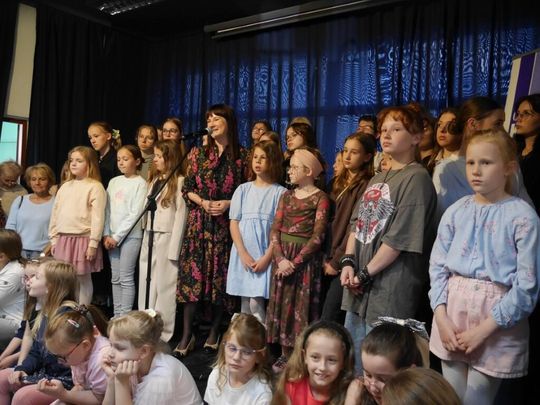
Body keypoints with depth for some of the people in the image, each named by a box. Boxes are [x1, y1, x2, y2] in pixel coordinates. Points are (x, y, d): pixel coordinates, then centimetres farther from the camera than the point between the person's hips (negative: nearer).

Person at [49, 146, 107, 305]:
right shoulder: (65, 187, 13)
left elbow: (98, 217, -12)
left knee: (83, 279, 3)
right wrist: (54, 239, 12)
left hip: (83, 239, -6)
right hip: (63, 239, 6)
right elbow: (55, 214, 15)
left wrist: (93, 243, -15)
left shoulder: (95, 187, -7)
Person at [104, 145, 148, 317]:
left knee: (126, 278, -4)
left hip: (130, 235, -6)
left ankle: (125, 316, 3)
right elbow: (107, 210, 10)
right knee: (115, 278, 9)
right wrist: (106, 234, -1)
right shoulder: (114, 182, 12)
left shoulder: (140, 183, -5)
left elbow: (135, 213, -11)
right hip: (112, 236, 6)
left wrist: (118, 236, -12)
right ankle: (116, 315, 16)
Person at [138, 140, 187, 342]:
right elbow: (147, 210, 15)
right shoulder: (153, 180, 16)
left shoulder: (179, 181, -8)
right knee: (146, 284, 10)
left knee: (164, 286, 0)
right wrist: (145, 238, 8)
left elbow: (181, 215, -12)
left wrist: (174, 248, -15)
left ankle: (162, 332, 10)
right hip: (149, 236, 7)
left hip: (166, 237, -7)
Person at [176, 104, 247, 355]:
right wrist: (203, 202, -10)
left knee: (221, 276, 4)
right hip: (199, 223, 1)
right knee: (193, 275, -2)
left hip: (226, 224, -1)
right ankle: (187, 334, 7)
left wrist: (228, 203, -11)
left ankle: (214, 330, 20)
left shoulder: (242, 155, 3)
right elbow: (187, 188, 7)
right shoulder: (199, 153, 7)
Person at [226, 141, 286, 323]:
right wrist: (243, 254, -8)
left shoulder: (280, 192, -1)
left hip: (265, 255, -3)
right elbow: (234, 223, 4)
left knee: (256, 304, -9)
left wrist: (266, 257, -13)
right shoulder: (243, 189, 8)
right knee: (245, 303, 9)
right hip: (242, 254, 3)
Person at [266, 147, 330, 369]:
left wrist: (295, 262, -16)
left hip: (304, 259, -5)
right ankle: (285, 354, 20)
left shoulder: (320, 198, -6)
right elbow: (275, 229, 4)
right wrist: (280, 258, -11)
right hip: (282, 257, 5)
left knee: (301, 307, -1)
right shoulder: (287, 196, 10)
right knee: (282, 305, 8)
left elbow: (317, 237, -12)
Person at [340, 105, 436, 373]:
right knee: (352, 362, 19)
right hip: (359, 289, 8)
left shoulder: (416, 178, -10)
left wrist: (366, 274, -13)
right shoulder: (377, 179, 16)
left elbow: (400, 238, -16)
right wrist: (348, 262, -1)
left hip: (389, 294, -8)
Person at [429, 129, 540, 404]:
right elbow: (438, 266, 3)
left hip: (498, 322, -4)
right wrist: (441, 316, -8)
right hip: (452, 312, 4)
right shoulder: (456, 211, 2)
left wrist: (485, 328, -14)